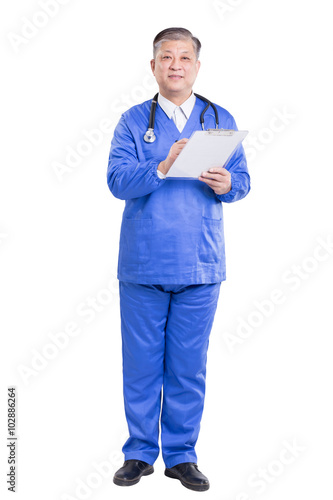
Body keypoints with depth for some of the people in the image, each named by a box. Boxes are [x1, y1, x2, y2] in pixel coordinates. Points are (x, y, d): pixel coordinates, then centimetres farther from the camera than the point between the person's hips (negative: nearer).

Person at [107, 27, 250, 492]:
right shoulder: (133, 121, 6)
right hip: (144, 263, -1)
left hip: (200, 264, 1)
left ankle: (181, 455, 21)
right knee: (141, 364, 6)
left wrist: (226, 184, -15)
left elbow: (243, 180, 7)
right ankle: (140, 453, 21)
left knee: (189, 367, 7)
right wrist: (162, 168, -23)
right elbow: (117, 180, -7)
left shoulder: (221, 121, 11)